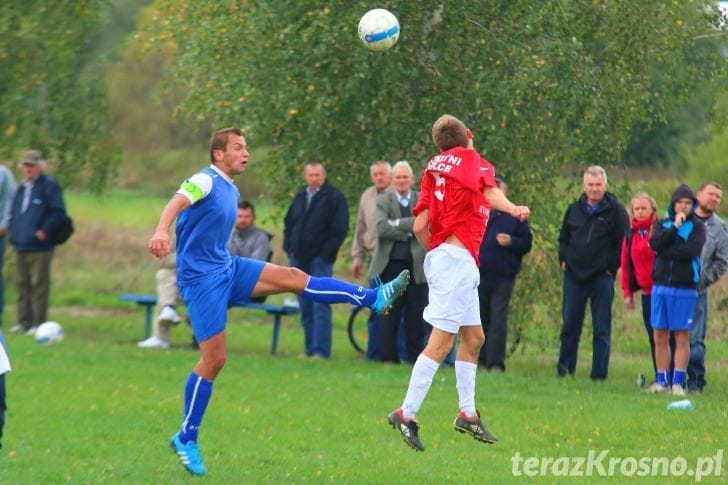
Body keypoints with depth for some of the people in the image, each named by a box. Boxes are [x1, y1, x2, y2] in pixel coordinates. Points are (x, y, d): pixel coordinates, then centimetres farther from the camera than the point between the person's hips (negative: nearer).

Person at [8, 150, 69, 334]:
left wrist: (44, 231, -16)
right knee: (22, 284, 10)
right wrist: (14, 231, 11)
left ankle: (39, 323, -1)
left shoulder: (49, 186, -7)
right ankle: (24, 321, 16)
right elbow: (14, 211, 27)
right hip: (21, 246, 8)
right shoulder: (22, 187, 17)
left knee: (39, 285, -5)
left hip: (39, 247, -8)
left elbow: (59, 212, -11)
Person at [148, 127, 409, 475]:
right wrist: (161, 231, -53)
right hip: (201, 278, -8)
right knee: (213, 359, -7)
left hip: (226, 269, 8)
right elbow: (177, 202, -34)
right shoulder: (205, 181, -13)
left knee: (293, 277, -6)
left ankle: (373, 298, -8)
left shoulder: (232, 191, 15)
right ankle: (186, 438, 2)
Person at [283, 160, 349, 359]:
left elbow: (340, 229, -9)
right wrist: (289, 249, 10)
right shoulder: (300, 198, 16)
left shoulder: (334, 198, -4)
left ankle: (321, 350, -11)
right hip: (300, 260, 7)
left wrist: (326, 254, -14)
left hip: (320, 261, -6)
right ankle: (310, 348, 13)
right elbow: (288, 224, 23)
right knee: (305, 307, 8)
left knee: (320, 306, -11)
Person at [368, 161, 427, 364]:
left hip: (416, 264, 1)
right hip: (391, 263, -1)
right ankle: (389, 356, 6)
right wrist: (409, 231, -12)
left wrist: (398, 224, -13)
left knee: (416, 314, 2)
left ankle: (417, 355, 9)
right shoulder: (383, 200, 6)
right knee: (389, 314, 1)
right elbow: (381, 228, -10)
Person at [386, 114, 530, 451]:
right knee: (441, 342, -11)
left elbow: (419, 227, 10)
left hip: (442, 257, 9)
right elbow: (490, 190, -24)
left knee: (473, 337, 17)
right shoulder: (471, 159, -1)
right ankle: (406, 414, -13)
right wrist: (513, 209, -39)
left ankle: (467, 414, 21)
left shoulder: (434, 169, 15)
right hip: (457, 257, -9)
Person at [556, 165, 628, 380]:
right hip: (574, 275, 4)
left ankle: (599, 372, 3)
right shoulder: (575, 210, 11)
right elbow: (564, 238, 21)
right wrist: (563, 260, 8)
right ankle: (564, 369, 12)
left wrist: (611, 267, -7)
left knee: (602, 329, 0)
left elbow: (623, 242, -4)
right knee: (570, 325, 6)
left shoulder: (615, 210, -3)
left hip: (601, 277, -4)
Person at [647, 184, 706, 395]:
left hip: (685, 288, -3)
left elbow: (692, 250, -14)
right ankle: (662, 380, 10)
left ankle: (678, 382, -2)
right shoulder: (662, 224, 13)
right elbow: (655, 243, -6)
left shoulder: (697, 227, 3)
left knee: (682, 337, -2)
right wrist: (675, 227, -10)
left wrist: (665, 251, -9)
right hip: (660, 286, 3)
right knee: (660, 336, 4)